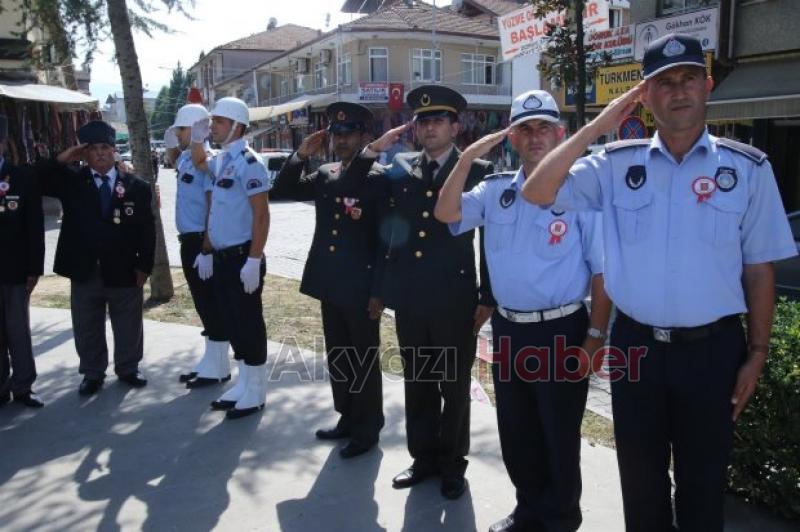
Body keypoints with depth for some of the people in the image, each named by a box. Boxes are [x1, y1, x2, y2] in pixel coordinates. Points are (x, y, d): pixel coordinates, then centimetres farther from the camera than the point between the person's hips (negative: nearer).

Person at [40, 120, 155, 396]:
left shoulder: (137, 186, -1)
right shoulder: (71, 181, 3)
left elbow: (147, 230, -1)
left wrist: (144, 266, -6)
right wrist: (63, 158, -13)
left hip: (124, 271, -1)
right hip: (84, 271, 1)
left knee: (128, 326, 13)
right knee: (87, 328, 12)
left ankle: (128, 369, 31)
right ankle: (92, 374, 29)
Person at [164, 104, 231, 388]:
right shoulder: (185, 158, 11)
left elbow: (213, 207, -21)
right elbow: (172, 161, 38)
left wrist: (207, 249, -23)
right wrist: (171, 144, 18)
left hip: (202, 242, -9)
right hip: (188, 241, 9)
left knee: (212, 304, 0)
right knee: (202, 303, 16)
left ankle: (218, 367, 11)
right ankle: (211, 361, 28)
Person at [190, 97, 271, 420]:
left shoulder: (247, 162, -14)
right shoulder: (221, 160, 12)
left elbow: (261, 215, -19)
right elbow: (199, 163, 36)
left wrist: (253, 261, -23)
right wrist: (197, 138, 16)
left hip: (242, 258, -9)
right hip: (222, 258, 9)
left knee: (249, 324, 1)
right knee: (232, 323, 15)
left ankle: (256, 393, 14)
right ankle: (244, 385, 28)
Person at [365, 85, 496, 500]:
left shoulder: (478, 171, -3)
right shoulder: (400, 168, 8)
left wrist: (488, 298, -4)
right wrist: (373, 151, -3)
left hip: (454, 299, -3)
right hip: (409, 298, 4)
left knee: (454, 385, 11)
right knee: (417, 382, 16)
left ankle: (452, 462, 30)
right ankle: (424, 456, 34)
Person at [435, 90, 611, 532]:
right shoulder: (496, 189, 6)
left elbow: (602, 269, -9)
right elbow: (446, 213, -5)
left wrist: (595, 335, -11)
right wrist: (468, 158, -12)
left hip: (561, 331, -5)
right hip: (507, 329, 5)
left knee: (559, 436, 11)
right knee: (515, 433, 19)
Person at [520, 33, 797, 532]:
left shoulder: (748, 167, -2)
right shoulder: (616, 164, -1)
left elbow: (759, 268, 1)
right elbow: (537, 192, -10)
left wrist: (757, 353, 1)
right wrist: (597, 126, -10)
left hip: (713, 348, 0)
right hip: (636, 346, 1)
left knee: (703, 480, 17)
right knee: (640, 476, 18)